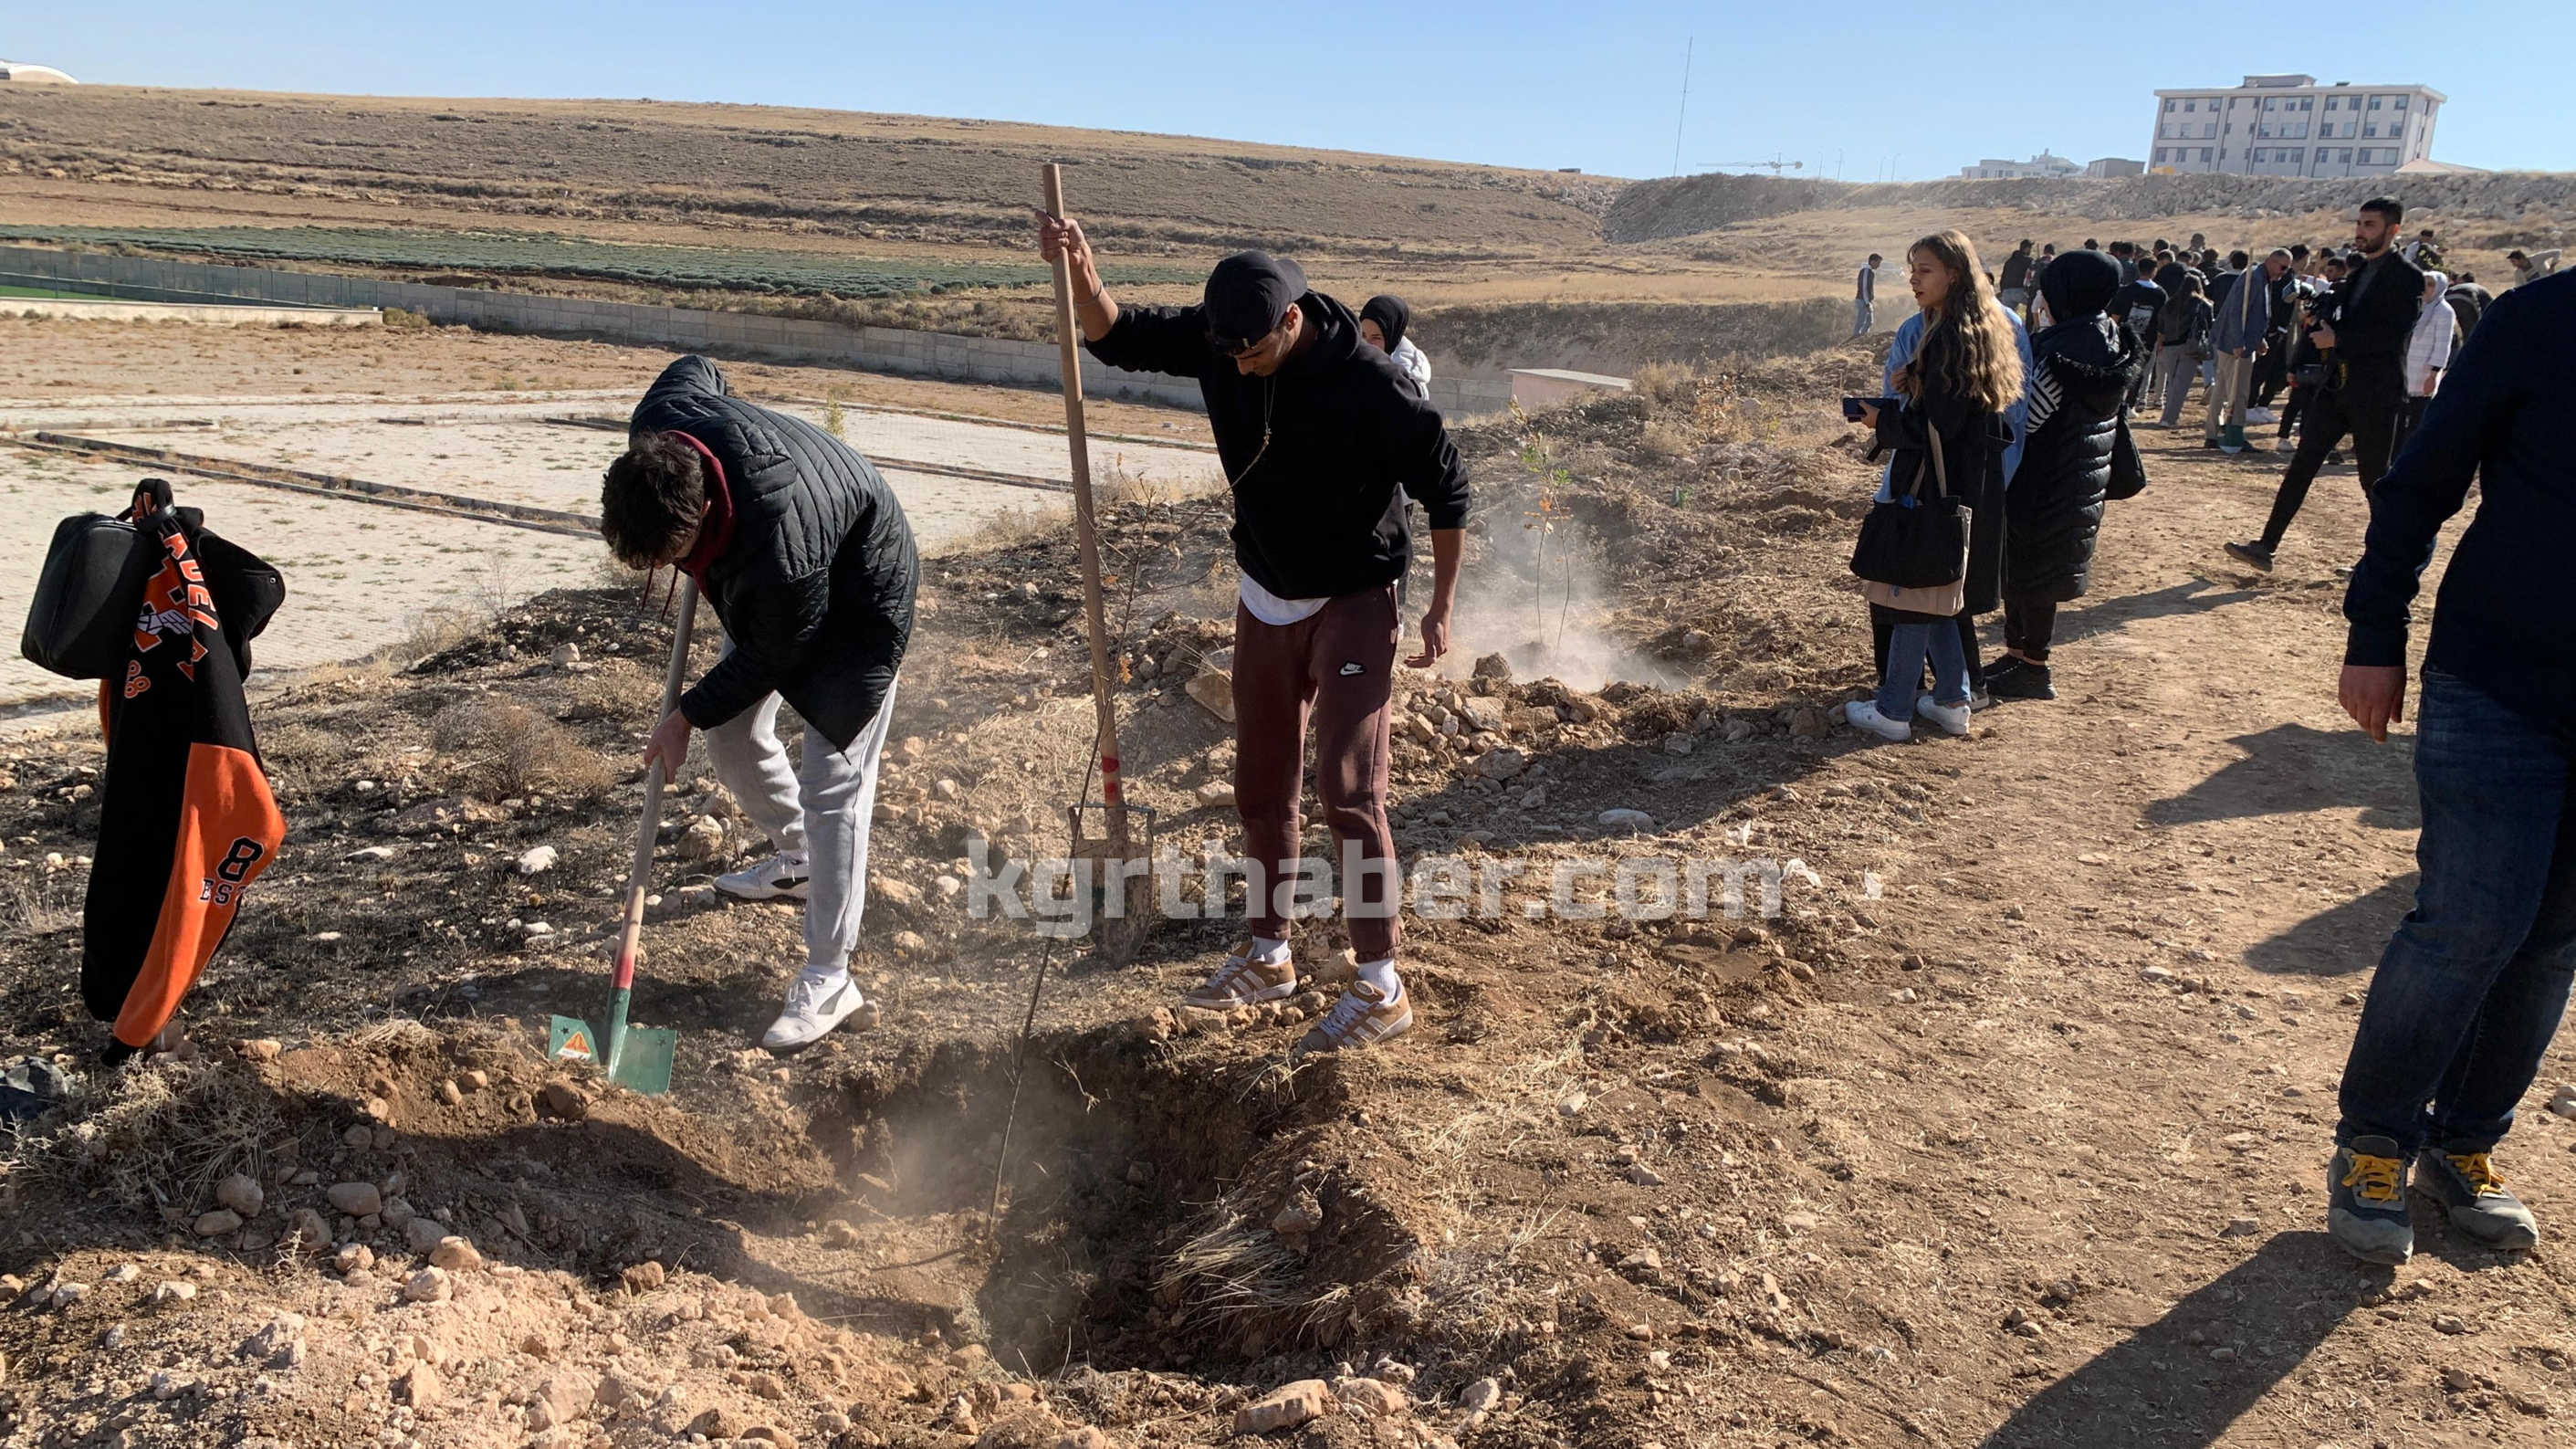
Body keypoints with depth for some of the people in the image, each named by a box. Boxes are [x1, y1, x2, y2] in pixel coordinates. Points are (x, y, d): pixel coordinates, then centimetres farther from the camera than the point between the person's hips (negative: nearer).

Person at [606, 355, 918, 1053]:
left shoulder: (779, 549, -45)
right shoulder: (656, 429, -27)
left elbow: (772, 660, -26)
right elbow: (696, 367, -1)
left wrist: (688, 714, -12)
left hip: (856, 605, -8)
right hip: (762, 590, 9)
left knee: (832, 781, -10)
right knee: (733, 732, 15)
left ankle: (828, 978, -3)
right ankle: (798, 861, 40)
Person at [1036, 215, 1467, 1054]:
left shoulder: (1367, 382, -24)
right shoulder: (1217, 342, -9)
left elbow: (1446, 490, -14)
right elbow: (1116, 337, -3)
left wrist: (1440, 608, -12)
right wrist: (1080, 272, -24)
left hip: (1356, 600, -6)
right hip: (1265, 598, 6)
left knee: (1346, 787, -13)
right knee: (1261, 787, 12)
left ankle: (1381, 992, -2)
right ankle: (1269, 959, 28)